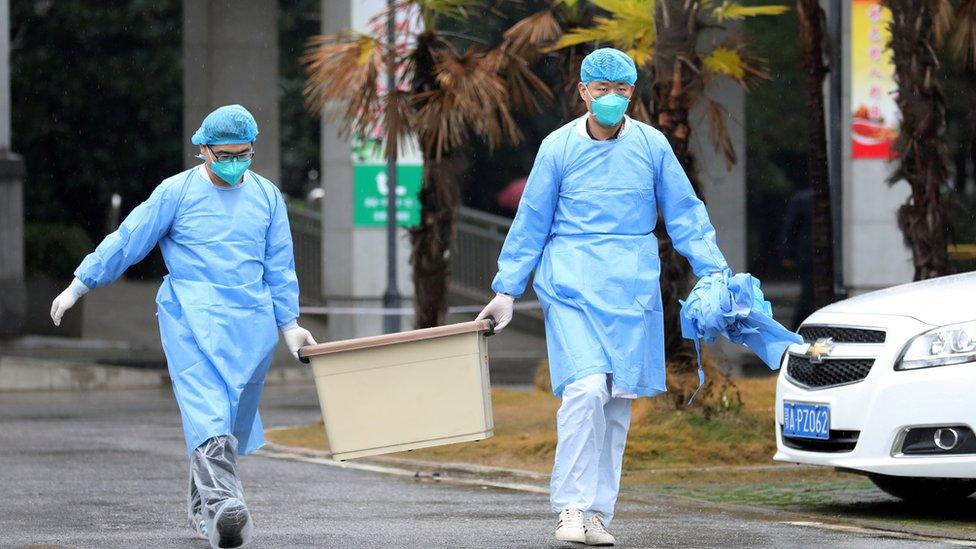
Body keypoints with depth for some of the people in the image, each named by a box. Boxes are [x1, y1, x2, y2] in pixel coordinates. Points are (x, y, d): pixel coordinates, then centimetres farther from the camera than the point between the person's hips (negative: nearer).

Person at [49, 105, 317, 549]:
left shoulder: (267, 196, 12)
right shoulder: (176, 192, 1)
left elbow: (279, 266, 19)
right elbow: (127, 241, 4)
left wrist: (289, 322, 16)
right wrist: (78, 286, 5)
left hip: (251, 320, 4)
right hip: (191, 313, -4)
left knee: (234, 420, 4)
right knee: (206, 408, -21)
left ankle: (201, 508, 19)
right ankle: (222, 501, -37)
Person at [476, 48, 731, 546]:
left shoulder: (652, 145, 3)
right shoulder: (558, 147, 0)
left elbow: (685, 215, 9)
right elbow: (530, 223, 6)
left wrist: (716, 274, 2)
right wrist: (507, 289, 5)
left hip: (632, 290, 3)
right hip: (572, 284, -2)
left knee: (618, 401, 3)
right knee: (586, 388, -19)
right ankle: (570, 506, -12)